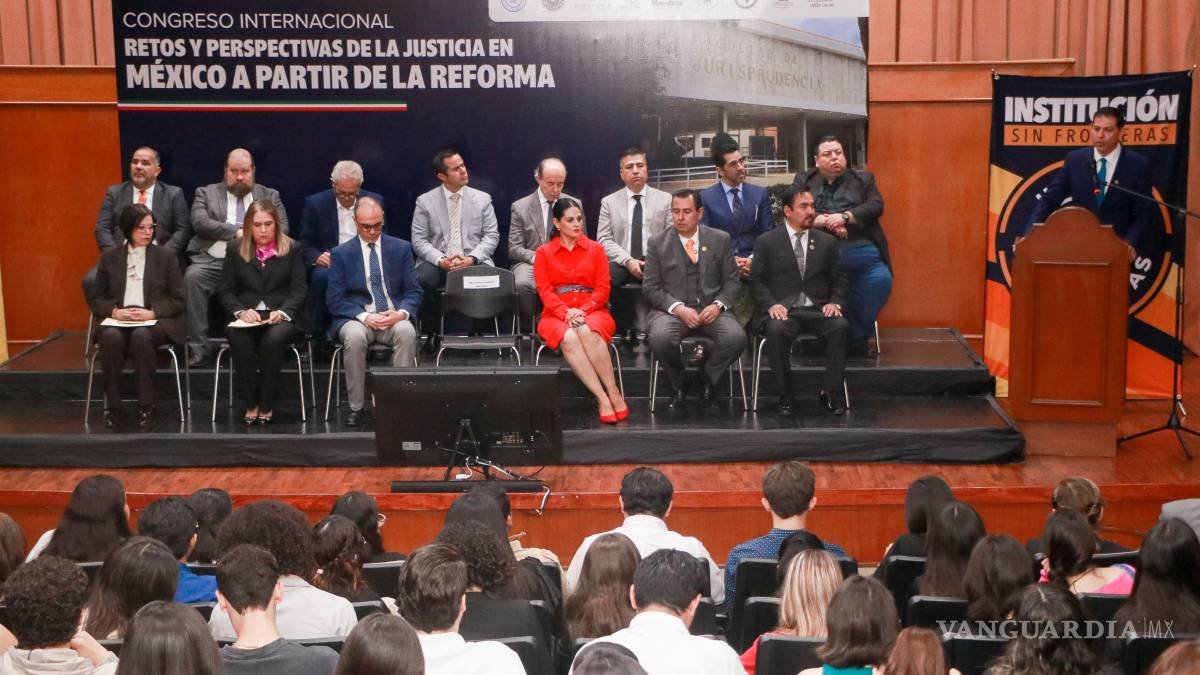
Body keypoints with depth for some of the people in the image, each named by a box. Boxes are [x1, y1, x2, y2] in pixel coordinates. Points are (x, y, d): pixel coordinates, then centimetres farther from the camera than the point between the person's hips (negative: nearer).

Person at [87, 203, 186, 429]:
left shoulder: (166, 257, 11)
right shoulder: (109, 258, 14)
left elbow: (178, 300, 6)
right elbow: (96, 299, 12)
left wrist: (152, 313, -11)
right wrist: (115, 311, -9)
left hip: (154, 321, -1)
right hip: (117, 321, 1)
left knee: (140, 336, -36)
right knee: (111, 336, -34)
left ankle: (146, 405, -28)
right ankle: (111, 405, -25)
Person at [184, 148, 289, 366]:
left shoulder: (270, 196, 21)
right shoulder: (207, 193, 18)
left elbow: (282, 229, 8)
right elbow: (200, 222, 0)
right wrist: (236, 232, -8)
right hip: (213, 260, 0)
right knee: (193, 277, -32)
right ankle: (200, 348, -26)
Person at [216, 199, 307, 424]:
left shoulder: (291, 249, 9)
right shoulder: (236, 251, 13)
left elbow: (299, 289, 3)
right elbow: (224, 289, 8)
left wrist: (283, 312, -16)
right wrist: (241, 311, -11)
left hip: (283, 316, -1)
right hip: (247, 316, 1)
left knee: (273, 338, -36)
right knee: (238, 338, -34)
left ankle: (266, 406, -23)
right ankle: (251, 404, -22)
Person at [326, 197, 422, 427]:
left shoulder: (401, 248, 9)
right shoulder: (341, 254, 5)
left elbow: (414, 291, 9)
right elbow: (335, 300, -1)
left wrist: (401, 313, -14)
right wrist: (365, 317, -17)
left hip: (393, 318, 1)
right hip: (356, 318, -1)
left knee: (407, 331, -33)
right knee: (354, 336, -35)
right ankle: (355, 408, -25)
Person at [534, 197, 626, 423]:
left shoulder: (596, 249, 12)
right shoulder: (543, 252, 11)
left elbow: (602, 289, 4)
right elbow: (545, 291, 1)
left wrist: (582, 311, -13)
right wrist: (566, 313, -16)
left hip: (592, 312, 0)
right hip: (557, 314, 0)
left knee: (588, 332, -37)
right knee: (569, 338, -35)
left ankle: (614, 393, -30)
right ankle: (602, 398, -37)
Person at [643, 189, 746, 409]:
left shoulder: (720, 240, 10)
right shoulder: (658, 243, 6)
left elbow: (731, 281, 10)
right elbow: (650, 288, 2)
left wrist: (718, 305, -10)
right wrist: (678, 308, -14)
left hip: (710, 309, 1)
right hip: (672, 309, -1)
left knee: (737, 337, -29)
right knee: (659, 338, -35)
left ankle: (706, 377, 1)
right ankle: (678, 385, -4)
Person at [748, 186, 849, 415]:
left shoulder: (827, 242, 17)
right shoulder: (766, 242, 9)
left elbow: (838, 279, 16)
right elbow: (757, 281, 5)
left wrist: (835, 302, -4)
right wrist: (771, 305, -12)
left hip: (818, 309, 2)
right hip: (783, 310, -2)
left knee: (840, 326, -30)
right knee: (777, 330, -36)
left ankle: (830, 392, -20)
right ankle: (785, 396, -21)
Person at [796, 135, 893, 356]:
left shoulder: (863, 179, 22)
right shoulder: (804, 181, 20)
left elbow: (876, 206, 6)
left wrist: (844, 217, -8)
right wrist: (825, 222, -10)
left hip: (861, 250, 1)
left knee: (881, 280, -24)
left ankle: (855, 341, -9)